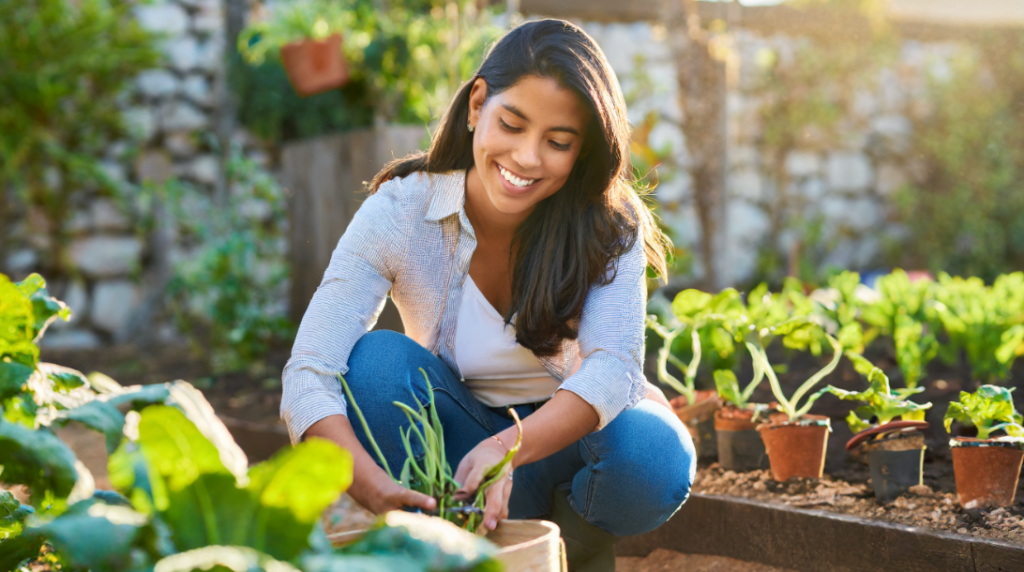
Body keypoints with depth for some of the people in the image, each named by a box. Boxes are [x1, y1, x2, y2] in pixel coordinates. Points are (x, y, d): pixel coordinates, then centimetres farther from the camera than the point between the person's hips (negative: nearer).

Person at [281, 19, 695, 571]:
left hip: (571, 438, 0)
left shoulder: (608, 224, -17)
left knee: (652, 462, -34)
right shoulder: (397, 215, -20)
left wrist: (506, 450, -50)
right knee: (376, 360, -28)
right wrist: (368, 480, -49)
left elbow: (613, 366, -31)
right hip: (459, 438, 0)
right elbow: (308, 376, -28)